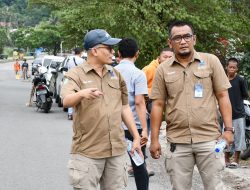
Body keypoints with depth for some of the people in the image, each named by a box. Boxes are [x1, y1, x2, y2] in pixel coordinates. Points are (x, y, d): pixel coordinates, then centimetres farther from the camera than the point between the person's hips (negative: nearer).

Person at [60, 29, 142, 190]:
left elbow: (124, 107, 18)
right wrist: (82, 94, -46)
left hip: (117, 150, 5)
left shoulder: (115, 74, 12)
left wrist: (136, 137, 15)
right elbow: (66, 101, -24)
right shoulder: (76, 74, -6)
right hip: (87, 152, -5)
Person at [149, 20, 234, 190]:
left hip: (209, 138, -1)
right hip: (177, 141, 1)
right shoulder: (163, 69, 5)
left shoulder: (211, 61, 2)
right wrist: (154, 139, 3)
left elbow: (223, 96, 2)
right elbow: (158, 105, 7)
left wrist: (228, 129, -6)